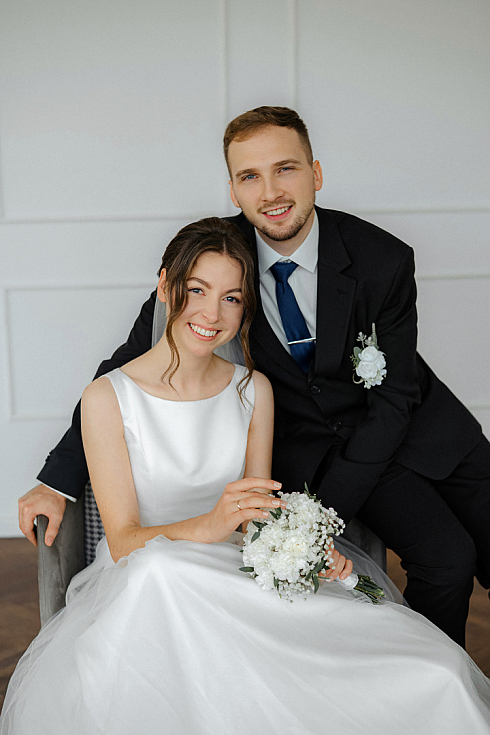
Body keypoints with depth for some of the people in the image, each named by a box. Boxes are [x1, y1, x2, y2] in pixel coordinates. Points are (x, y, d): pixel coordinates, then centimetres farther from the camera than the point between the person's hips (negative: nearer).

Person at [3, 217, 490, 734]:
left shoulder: (253, 390, 5)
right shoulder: (108, 398, -8)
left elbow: (258, 519, 7)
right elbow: (123, 541, -11)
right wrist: (208, 526, -31)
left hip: (237, 579, 1)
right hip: (140, 589, 0)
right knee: (158, 568, -41)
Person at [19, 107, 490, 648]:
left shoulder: (384, 260, -20)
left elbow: (393, 397, -15)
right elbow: (133, 361, -14)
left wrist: (324, 512, -20)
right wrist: (59, 479, -17)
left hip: (415, 421, 2)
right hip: (308, 442, -2)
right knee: (447, 560, -17)